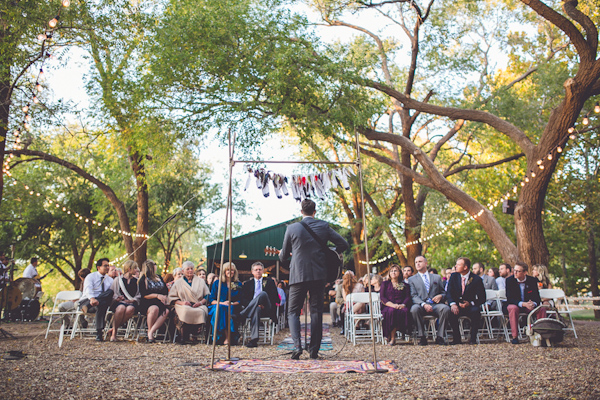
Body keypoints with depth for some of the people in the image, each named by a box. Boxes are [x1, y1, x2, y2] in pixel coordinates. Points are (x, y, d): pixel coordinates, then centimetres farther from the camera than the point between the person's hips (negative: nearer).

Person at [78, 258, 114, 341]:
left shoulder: (110, 280, 20)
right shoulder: (90, 277, 2)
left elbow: (114, 292, 9)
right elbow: (88, 290, -18)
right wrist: (92, 298, -41)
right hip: (86, 301, -5)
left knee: (110, 292, -30)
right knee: (101, 304, -40)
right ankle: (99, 333, -34)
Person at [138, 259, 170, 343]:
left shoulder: (159, 277, 24)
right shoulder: (143, 280, 5)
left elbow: (166, 290, 20)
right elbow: (144, 295, -7)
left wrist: (165, 297, -1)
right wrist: (157, 295, -17)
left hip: (160, 303, 5)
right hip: (147, 303, -5)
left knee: (166, 311, -29)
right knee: (155, 308, -38)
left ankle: (151, 332, -34)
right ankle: (150, 332, -22)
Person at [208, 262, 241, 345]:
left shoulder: (238, 284, 15)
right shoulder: (217, 283, 14)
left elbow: (240, 300, 8)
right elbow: (211, 299, 7)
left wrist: (231, 304, -12)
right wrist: (222, 303, -12)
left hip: (233, 308, 0)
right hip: (218, 306, 0)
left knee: (228, 310, -37)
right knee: (220, 308, -36)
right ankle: (226, 336, -37)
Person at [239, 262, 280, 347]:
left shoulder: (270, 282, 17)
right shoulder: (247, 284, 19)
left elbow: (275, 298, 7)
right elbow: (242, 299, 5)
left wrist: (264, 305, -11)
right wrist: (257, 305, -13)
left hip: (267, 310, 0)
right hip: (253, 308, 0)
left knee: (263, 293, -31)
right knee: (257, 310, -39)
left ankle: (242, 315, -33)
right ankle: (254, 339, -47)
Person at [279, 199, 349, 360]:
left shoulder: (292, 228, -2)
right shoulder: (324, 226, 2)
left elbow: (283, 256, 6)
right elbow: (343, 244, 3)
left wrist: (282, 255, 30)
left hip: (298, 275, -2)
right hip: (319, 275, 2)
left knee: (293, 311, 7)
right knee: (316, 312, 10)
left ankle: (297, 346, -10)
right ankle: (314, 350, 10)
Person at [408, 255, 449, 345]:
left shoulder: (437, 277, 23)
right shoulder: (412, 279, 17)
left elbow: (444, 293, 22)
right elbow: (413, 296, 3)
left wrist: (440, 296, -4)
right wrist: (423, 304, -17)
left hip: (435, 304, 1)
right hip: (421, 305, -1)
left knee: (446, 308, -32)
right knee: (414, 309, -36)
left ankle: (440, 337, -22)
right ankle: (422, 337, -25)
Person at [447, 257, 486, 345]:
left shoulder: (477, 279, -5)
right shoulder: (454, 276, 4)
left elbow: (482, 298, -6)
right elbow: (449, 292, -1)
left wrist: (470, 303, -24)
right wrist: (453, 304, -22)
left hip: (470, 306, -2)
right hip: (457, 305, 2)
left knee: (476, 311, -34)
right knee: (451, 312, -31)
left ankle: (473, 338, -19)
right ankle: (456, 338, -17)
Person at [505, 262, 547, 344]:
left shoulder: (532, 280, -6)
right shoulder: (509, 280, -13)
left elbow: (537, 297, -7)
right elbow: (510, 299, -19)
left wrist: (533, 303, -32)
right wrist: (523, 304, -35)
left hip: (529, 305, 3)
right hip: (515, 304, -2)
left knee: (542, 309, -23)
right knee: (513, 308, -35)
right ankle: (515, 337, -31)